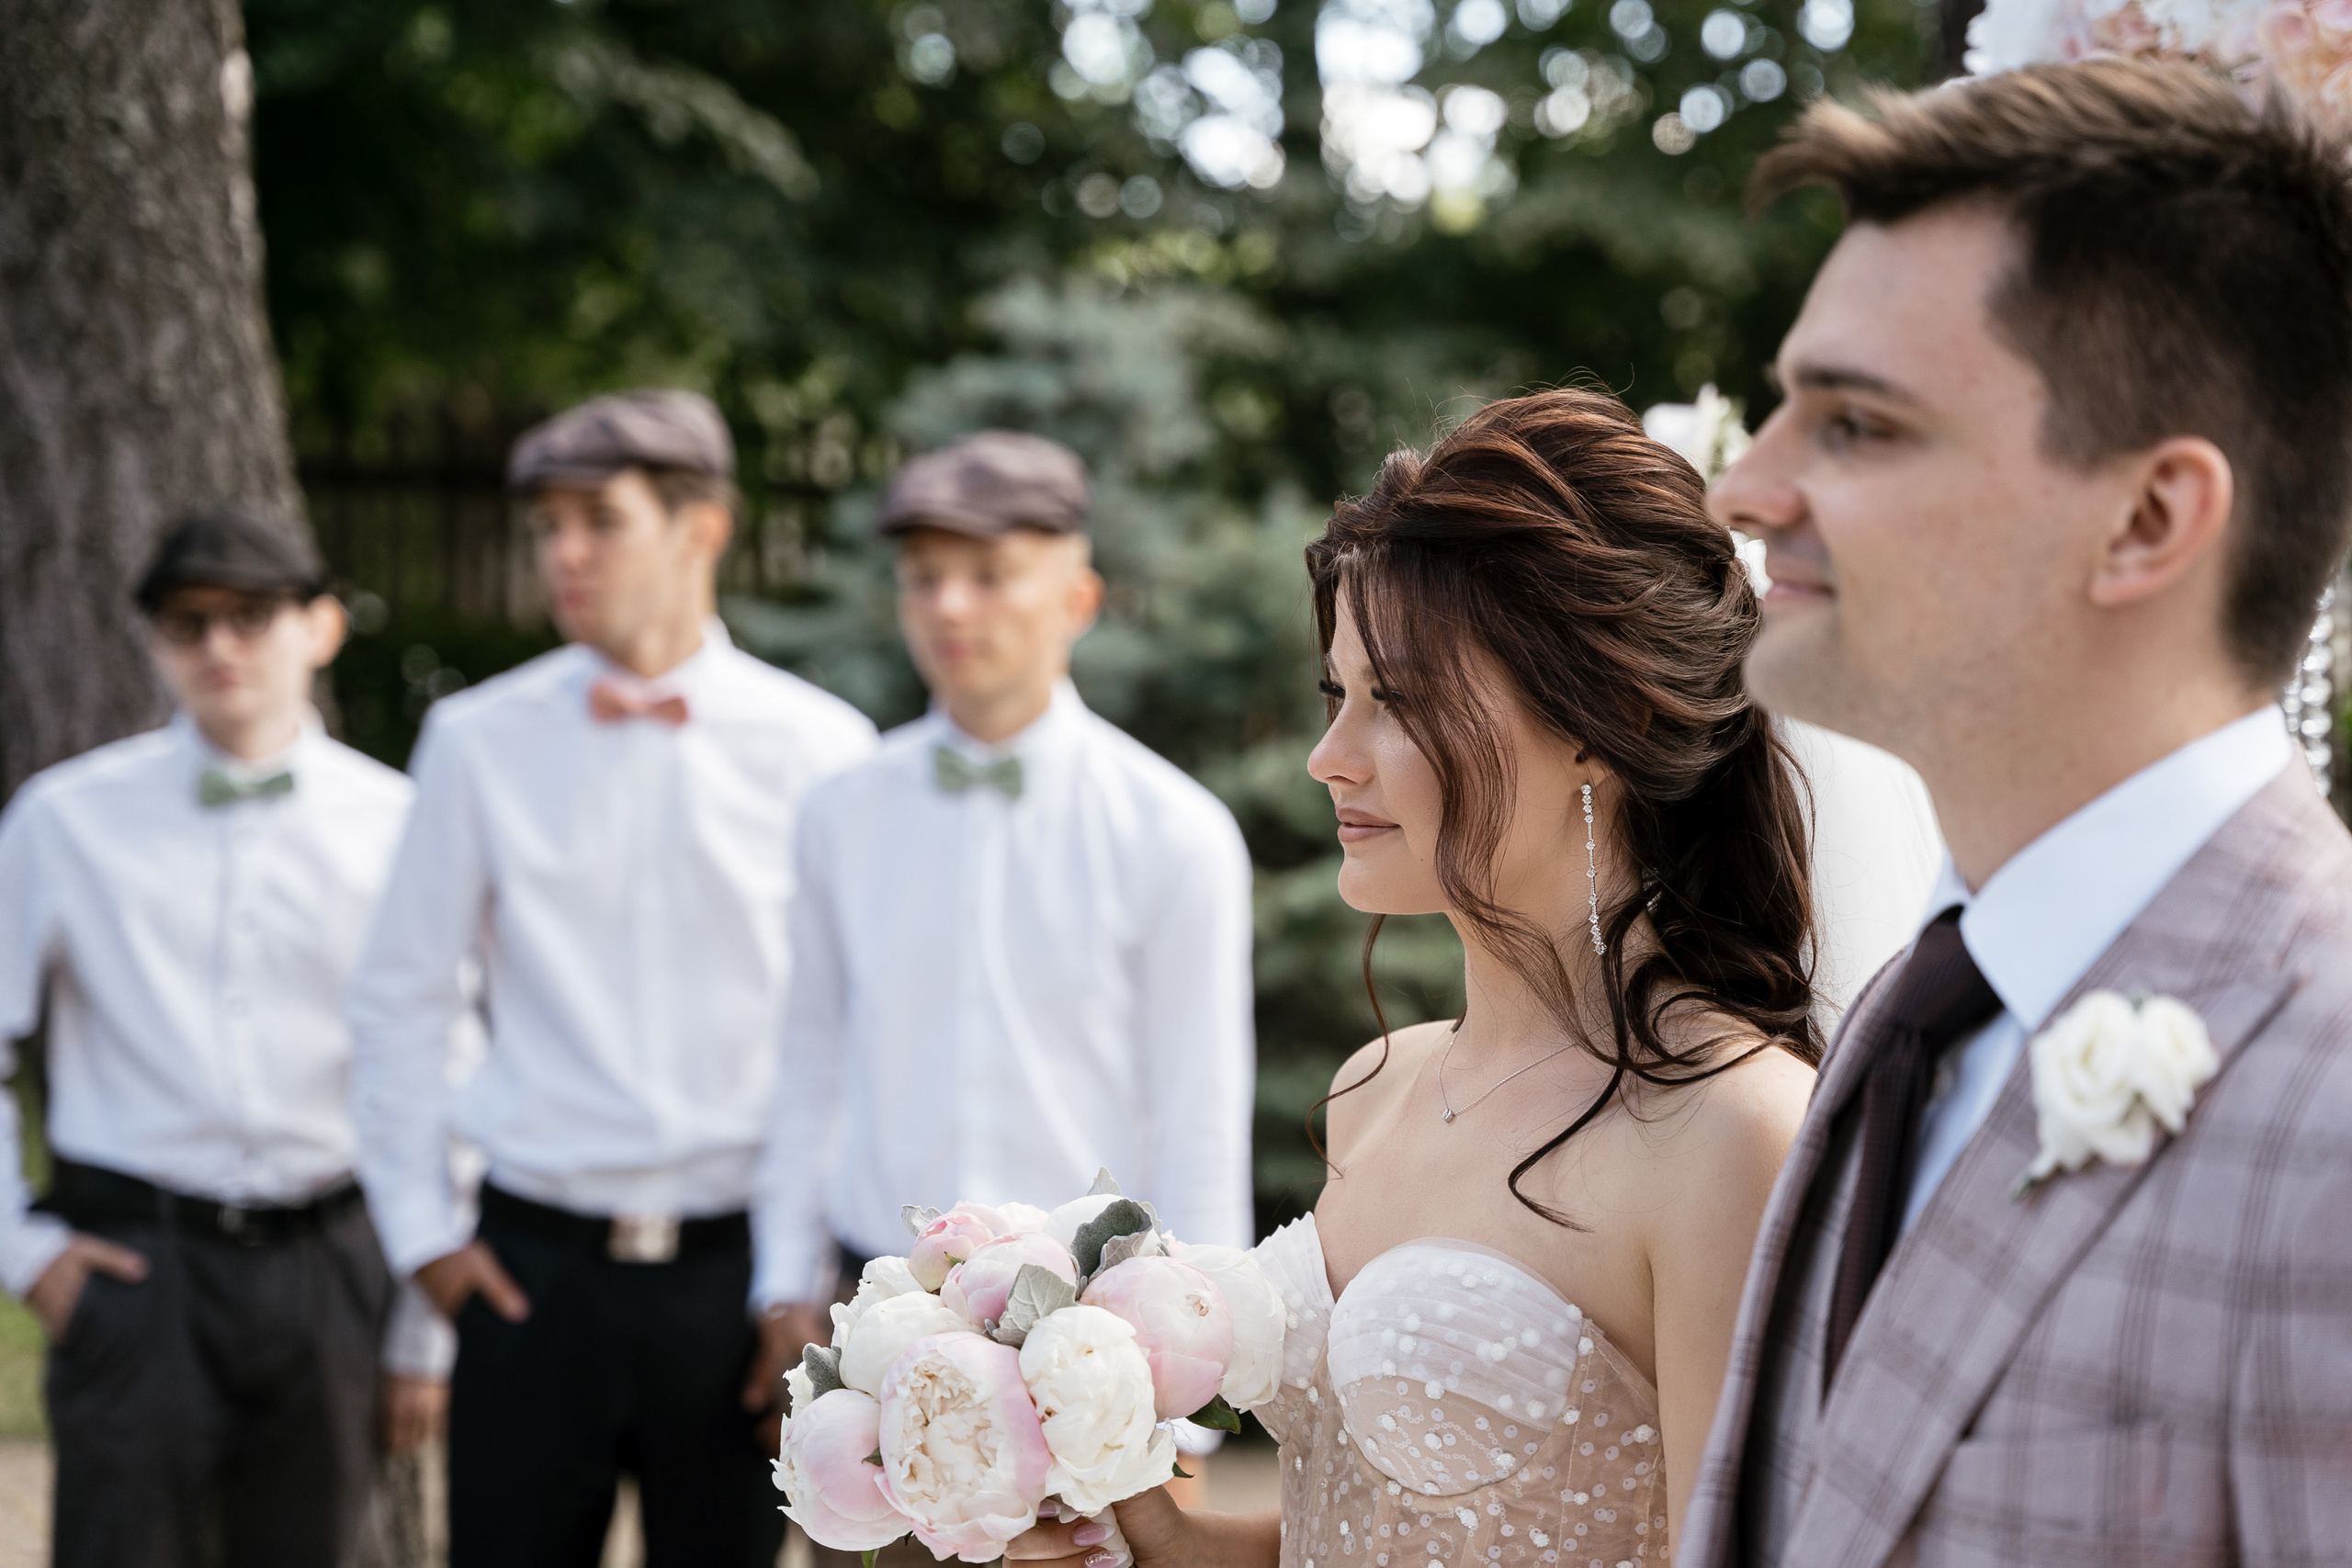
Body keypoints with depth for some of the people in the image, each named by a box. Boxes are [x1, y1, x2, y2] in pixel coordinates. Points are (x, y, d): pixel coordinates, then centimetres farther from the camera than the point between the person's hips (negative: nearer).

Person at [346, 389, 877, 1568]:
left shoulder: (819, 750, -1)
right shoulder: (478, 741, 3)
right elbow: (400, 998, 10)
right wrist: (420, 1225, 6)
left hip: (733, 1264, -1)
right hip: (533, 1265, 1)